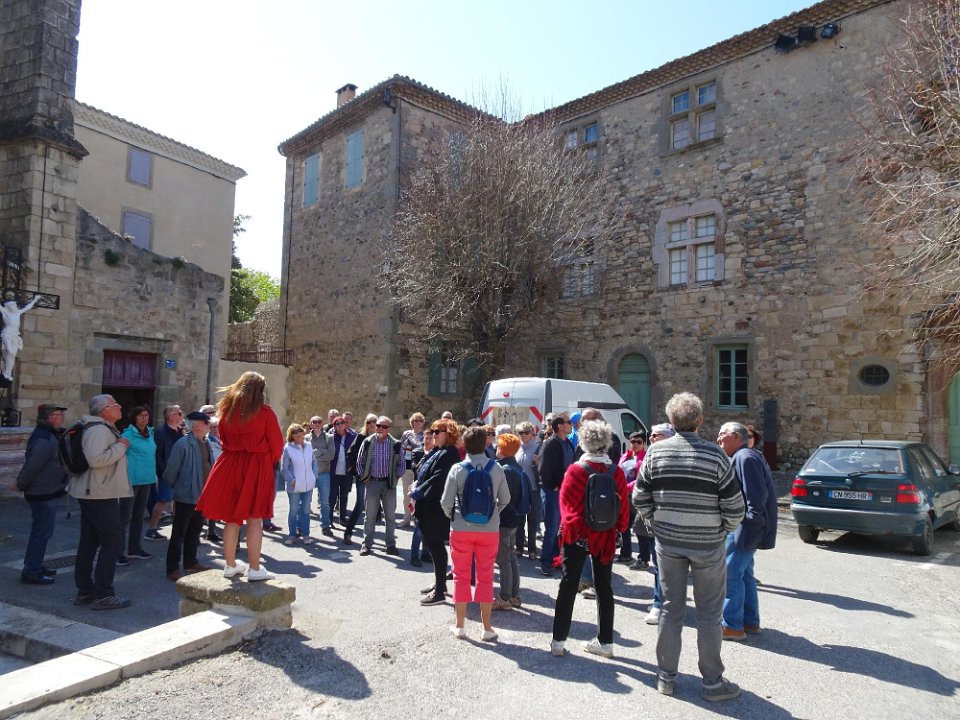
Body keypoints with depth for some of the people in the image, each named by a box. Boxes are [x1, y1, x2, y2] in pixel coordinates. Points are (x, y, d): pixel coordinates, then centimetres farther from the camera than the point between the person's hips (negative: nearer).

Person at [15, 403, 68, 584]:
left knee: (41, 531, 20)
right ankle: (31, 572, 6)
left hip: (46, 492, 10)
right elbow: (32, 466, -24)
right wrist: (21, 485, -9)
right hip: (44, 494, -10)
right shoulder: (44, 440, -23)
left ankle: (34, 566, 32)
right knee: (42, 532, -2)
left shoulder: (49, 435, 10)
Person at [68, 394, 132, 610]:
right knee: (112, 543, -7)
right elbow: (96, 459, -31)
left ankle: (84, 591, 23)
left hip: (92, 494, 11)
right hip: (101, 495, -11)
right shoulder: (99, 429, -18)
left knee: (89, 542, 15)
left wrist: (119, 446, 15)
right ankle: (103, 595, -4)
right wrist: (121, 446, -20)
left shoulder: (103, 428, 16)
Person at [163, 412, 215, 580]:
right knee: (179, 533, 2)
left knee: (195, 530, 18)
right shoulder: (183, 444, -16)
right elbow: (171, 470, -13)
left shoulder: (206, 443, 8)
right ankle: (172, 569, 11)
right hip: (186, 496, -8)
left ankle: (190, 562, 32)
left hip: (202, 496, 8)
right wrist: (174, 488, 0)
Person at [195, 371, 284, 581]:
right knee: (255, 519, 0)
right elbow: (276, 444, -5)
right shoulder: (265, 412, -9)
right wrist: (271, 462, 13)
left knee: (232, 517, 13)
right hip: (257, 466, -5)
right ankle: (254, 569, 5)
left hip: (230, 465, 5)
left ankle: (231, 565, 23)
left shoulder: (227, 410, 5)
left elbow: (224, 438, 14)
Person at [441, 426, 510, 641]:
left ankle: (460, 627, 21)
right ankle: (487, 629, 17)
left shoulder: (457, 469, -10)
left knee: (461, 576, 12)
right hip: (490, 529, 1)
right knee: (486, 578, 11)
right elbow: (505, 499, 2)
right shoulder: (496, 469, -6)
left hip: (461, 529, -1)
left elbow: (446, 502, -8)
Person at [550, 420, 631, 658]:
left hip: (577, 536, -2)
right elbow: (624, 507, -1)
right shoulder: (616, 472, -6)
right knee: (604, 587, 14)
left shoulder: (575, 471, -14)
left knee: (568, 586, 7)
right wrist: (618, 529, 12)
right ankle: (605, 641, 21)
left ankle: (558, 641, 12)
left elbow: (566, 504, -7)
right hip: (606, 537, 3)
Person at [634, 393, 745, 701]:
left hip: (667, 542, 2)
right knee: (709, 614, 11)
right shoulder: (715, 455, -14)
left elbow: (640, 497, -3)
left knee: (671, 608, 14)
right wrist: (724, 530, 8)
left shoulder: (656, 451, -7)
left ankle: (666, 676, 24)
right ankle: (713, 681, 23)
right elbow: (734, 507, -10)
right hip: (708, 545, -2)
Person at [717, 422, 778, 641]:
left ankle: (733, 625, 4)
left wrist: (749, 521, -19)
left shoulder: (745, 458, -17)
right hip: (740, 528, 11)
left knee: (731, 574, -4)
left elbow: (757, 495, -22)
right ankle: (751, 622, 28)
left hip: (743, 529, -11)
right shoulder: (741, 457, 16)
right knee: (744, 573, 18)